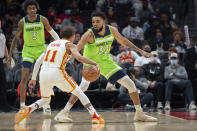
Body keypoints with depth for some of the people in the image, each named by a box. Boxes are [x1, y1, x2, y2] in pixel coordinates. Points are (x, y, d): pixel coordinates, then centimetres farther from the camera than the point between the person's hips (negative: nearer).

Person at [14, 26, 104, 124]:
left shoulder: (51, 44, 27)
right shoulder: (69, 45, 10)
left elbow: (38, 61, 26)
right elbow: (79, 58, -10)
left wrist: (33, 78, 30)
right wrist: (95, 64, -12)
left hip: (43, 74, 5)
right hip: (57, 73, -5)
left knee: (45, 99, 26)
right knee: (78, 93, 13)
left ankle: (28, 109, -2)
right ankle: (95, 116, 7)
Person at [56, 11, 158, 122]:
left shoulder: (112, 30, -13)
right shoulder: (89, 34, -27)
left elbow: (123, 40, 7)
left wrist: (140, 51, 10)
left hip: (106, 61, 5)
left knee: (130, 84, 1)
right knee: (84, 85, -32)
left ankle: (140, 114, 17)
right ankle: (64, 112, -26)